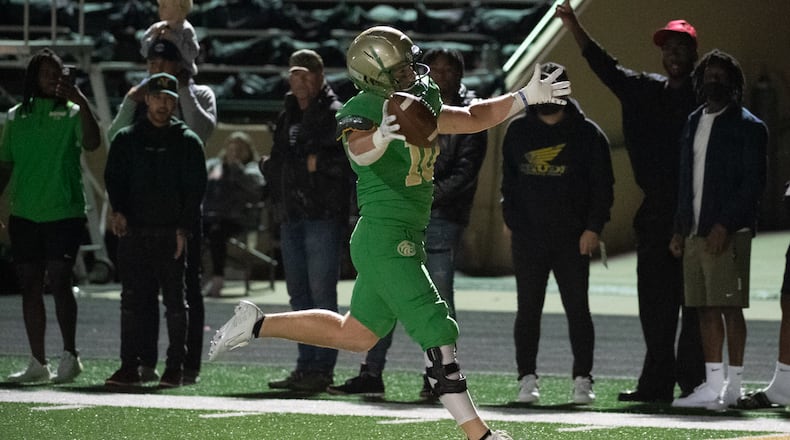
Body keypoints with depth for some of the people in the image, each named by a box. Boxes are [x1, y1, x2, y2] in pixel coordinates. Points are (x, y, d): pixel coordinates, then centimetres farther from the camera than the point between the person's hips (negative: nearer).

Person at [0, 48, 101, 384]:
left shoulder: (71, 113, 1)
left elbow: (92, 143, -18)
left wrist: (81, 101, -26)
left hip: (64, 213, -4)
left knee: (58, 280, -14)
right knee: (30, 286, 5)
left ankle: (70, 355, -8)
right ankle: (38, 363, 11)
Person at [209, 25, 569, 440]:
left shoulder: (422, 99, 9)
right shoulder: (363, 110, -16)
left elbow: (472, 118, 21)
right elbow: (360, 150, -36)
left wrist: (525, 97, 16)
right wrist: (381, 136, -58)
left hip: (405, 240, 9)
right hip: (384, 238, -9)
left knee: (354, 335, 20)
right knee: (437, 331, -11)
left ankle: (257, 324, 32)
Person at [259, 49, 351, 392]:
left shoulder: (336, 115, -4)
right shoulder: (288, 117, 20)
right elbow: (275, 163, 26)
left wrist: (317, 163, -16)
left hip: (324, 216, -8)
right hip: (291, 216, 8)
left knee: (321, 292, -9)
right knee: (299, 293, 9)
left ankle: (322, 368, -8)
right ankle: (306, 366, 14)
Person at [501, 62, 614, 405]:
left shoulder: (587, 134, 2)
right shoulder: (518, 131, 11)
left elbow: (603, 187, 1)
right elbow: (508, 181, 17)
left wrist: (592, 228, -8)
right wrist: (511, 220, 6)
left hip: (573, 239, -2)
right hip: (527, 237, 2)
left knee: (577, 309, -1)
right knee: (528, 309, 3)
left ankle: (582, 379, 4)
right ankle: (527, 378, 8)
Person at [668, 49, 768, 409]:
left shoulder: (747, 126, -4)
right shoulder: (694, 123, 19)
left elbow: (754, 182, -10)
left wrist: (725, 226, -17)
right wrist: (680, 228, 14)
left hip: (728, 234, -7)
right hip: (696, 233, 7)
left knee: (729, 307, -8)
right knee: (706, 309, 6)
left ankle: (733, 386, -8)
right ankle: (713, 385, 9)